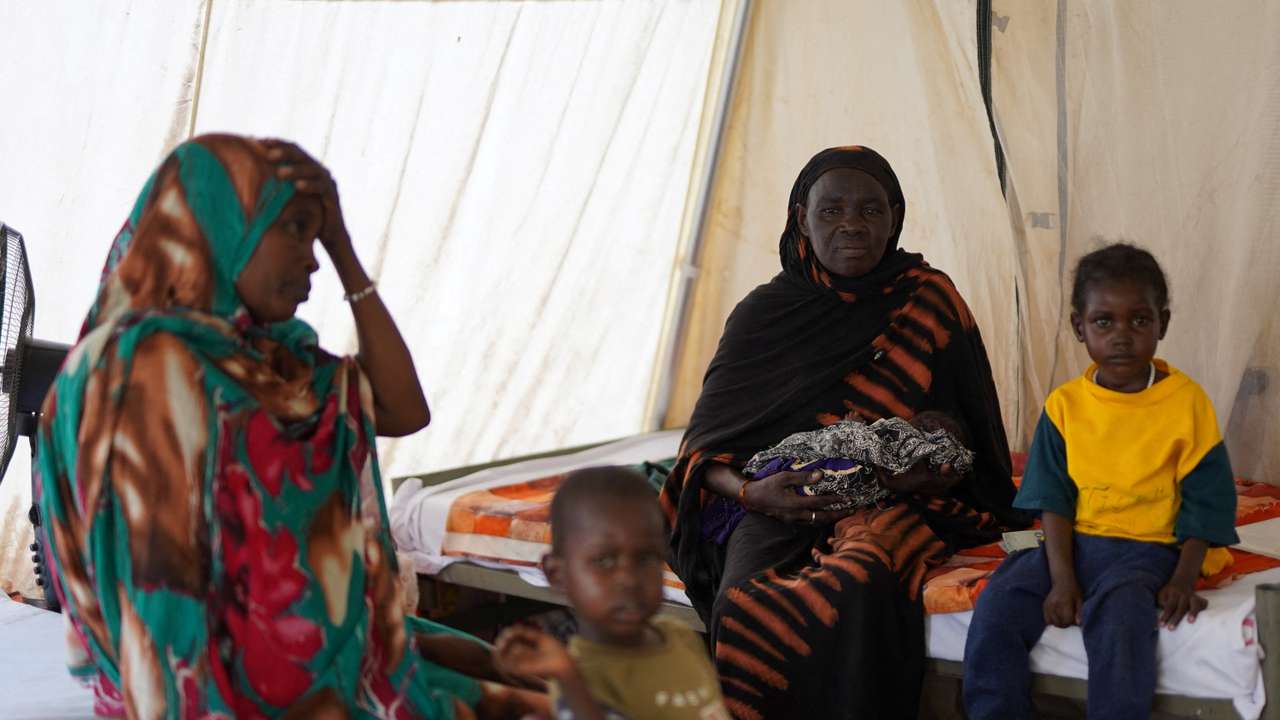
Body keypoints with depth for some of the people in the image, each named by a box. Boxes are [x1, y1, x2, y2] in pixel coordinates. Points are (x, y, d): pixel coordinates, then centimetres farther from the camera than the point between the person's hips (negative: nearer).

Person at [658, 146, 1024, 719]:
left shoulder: (930, 302, 8)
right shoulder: (764, 313, 8)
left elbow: (967, 442, 8)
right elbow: (704, 447, 7)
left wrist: (922, 473, -15)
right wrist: (749, 491, -15)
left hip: (893, 504, -1)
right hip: (781, 508, 1)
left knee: (857, 587, -37)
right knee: (742, 602, -34)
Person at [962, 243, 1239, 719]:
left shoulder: (1187, 402, -1)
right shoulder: (1065, 405, 5)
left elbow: (1205, 502, -1)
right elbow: (1054, 499, 1)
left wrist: (1183, 580, -14)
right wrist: (1062, 579, -12)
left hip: (1146, 548, -3)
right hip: (1071, 544, 3)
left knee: (1120, 615, -35)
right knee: (996, 608, -20)